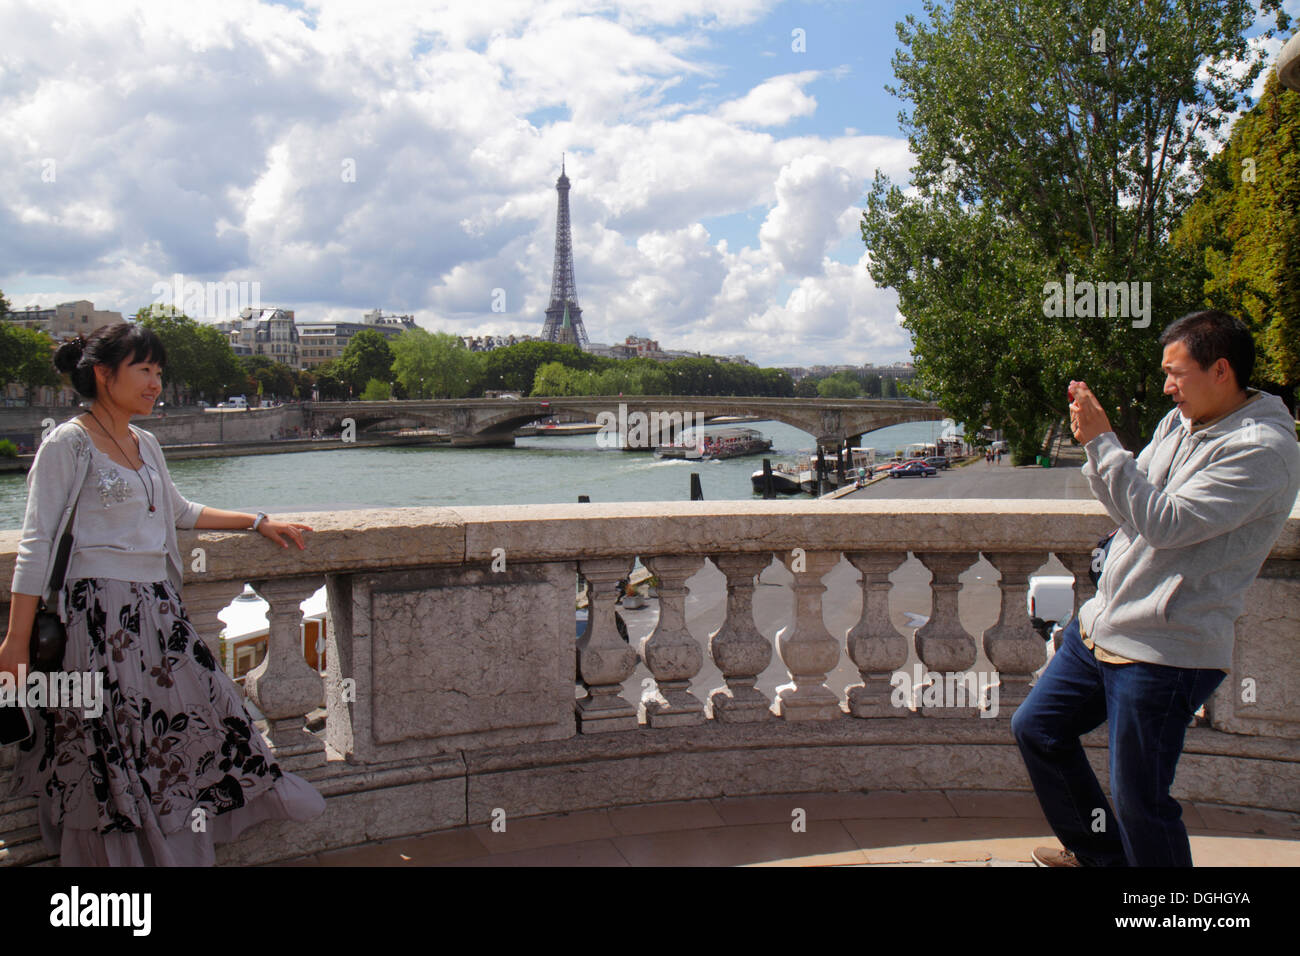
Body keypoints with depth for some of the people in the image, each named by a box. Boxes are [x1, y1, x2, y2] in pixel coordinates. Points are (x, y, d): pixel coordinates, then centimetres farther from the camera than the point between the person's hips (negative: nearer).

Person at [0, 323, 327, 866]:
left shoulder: (145, 444, 14)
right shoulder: (68, 444, -7)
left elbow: (179, 512, 29)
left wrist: (257, 522, 25)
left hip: (159, 611, 8)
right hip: (101, 614, -7)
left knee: (196, 716, 8)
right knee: (111, 754, -2)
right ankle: (122, 854, 13)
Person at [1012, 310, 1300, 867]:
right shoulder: (1180, 422, 10)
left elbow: (1164, 522, -24)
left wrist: (1101, 441, -22)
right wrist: (1094, 443, -3)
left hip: (1164, 653, -9)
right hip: (1101, 627, 9)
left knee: (1139, 802, -1)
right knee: (1035, 728, 19)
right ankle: (1100, 853, 38)